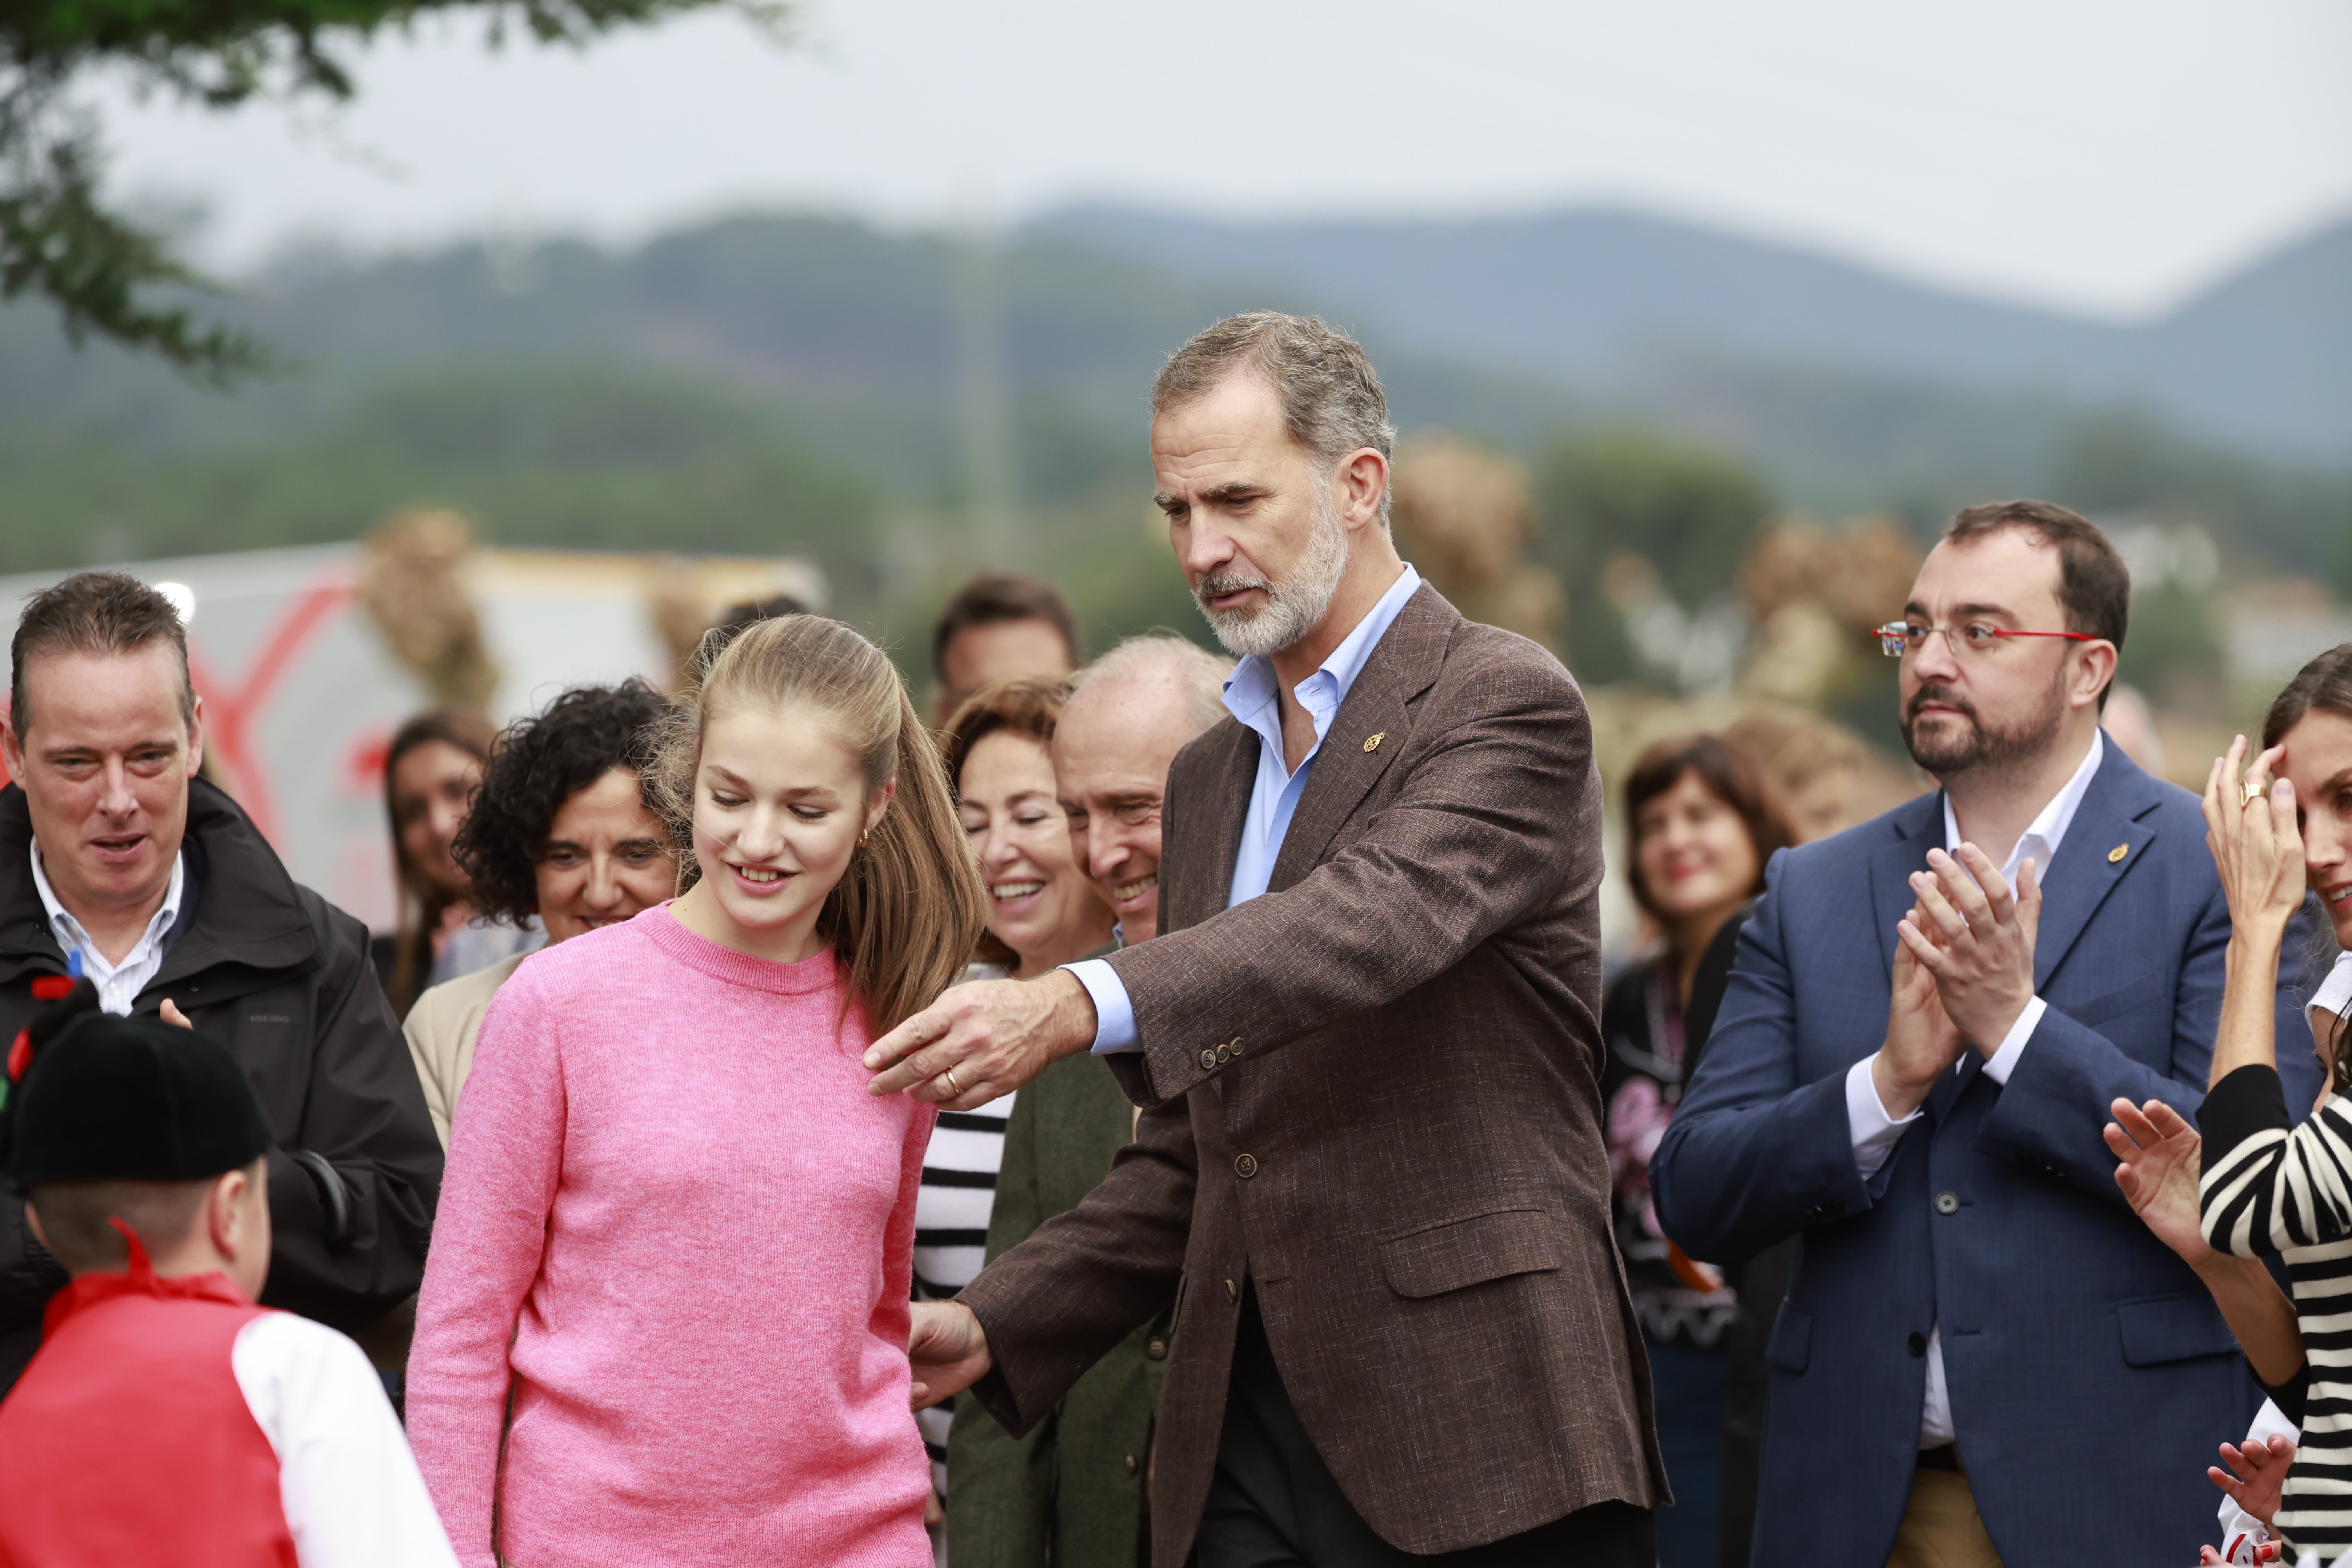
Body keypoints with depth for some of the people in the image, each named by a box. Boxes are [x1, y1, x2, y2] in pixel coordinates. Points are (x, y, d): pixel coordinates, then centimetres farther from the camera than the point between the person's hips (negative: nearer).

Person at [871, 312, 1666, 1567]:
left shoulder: (1507, 706, -5)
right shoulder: (1207, 781, 19)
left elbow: (1382, 914, -25)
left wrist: (1079, 1005, -38)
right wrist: (993, 1325, 7)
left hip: (1468, 1430, -6)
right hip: (1236, 1447, 6)